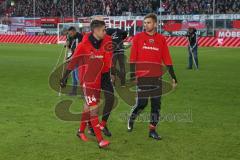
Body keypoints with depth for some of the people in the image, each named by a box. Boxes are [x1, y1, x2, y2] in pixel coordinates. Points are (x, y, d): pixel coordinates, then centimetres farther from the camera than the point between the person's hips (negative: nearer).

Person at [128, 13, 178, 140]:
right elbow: (133, 57, 0)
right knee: (142, 103, -3)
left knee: (156, 104, 4)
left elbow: (167, 59, 7)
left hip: (157, 77, 3)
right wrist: (132, 74, -7)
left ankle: (152, 130, 14)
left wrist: (173, 76, 6)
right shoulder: (138, 37, 0)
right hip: (142, 77, -3)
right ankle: (131, 119, 26)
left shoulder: (161, 39, 6)